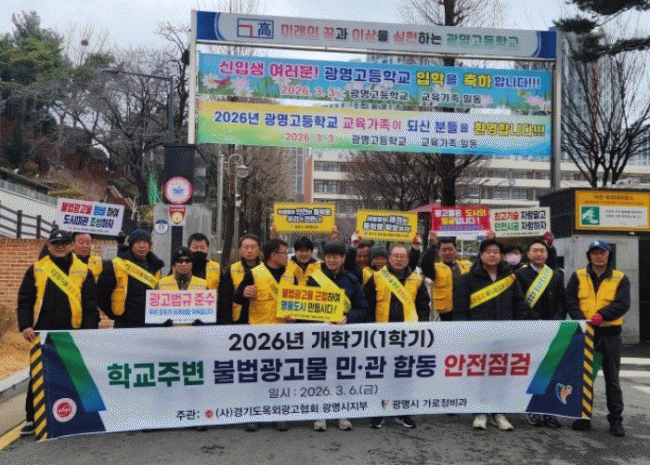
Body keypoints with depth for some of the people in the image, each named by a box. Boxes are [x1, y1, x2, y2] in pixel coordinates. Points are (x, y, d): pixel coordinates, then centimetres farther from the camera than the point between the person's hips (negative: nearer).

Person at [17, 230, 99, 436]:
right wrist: (25, 325, -9)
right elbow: (24, 301, 5)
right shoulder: (36, 269, 7)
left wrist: (89, 330, -7)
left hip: (73, 334, 0)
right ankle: (32, 419, 18)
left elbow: (91, 305, 3)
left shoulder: (83, 271, 6)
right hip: (42, 334, 0)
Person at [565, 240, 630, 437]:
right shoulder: (578, 276, 7)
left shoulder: (620, 278, 5)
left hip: (610, 334, -1)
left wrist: (603, 314, -22)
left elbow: (622, 304, -6)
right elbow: (570, 301, -1)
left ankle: (616, 419, 15)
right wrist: (582, 320, -16)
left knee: (612, 378, 6)